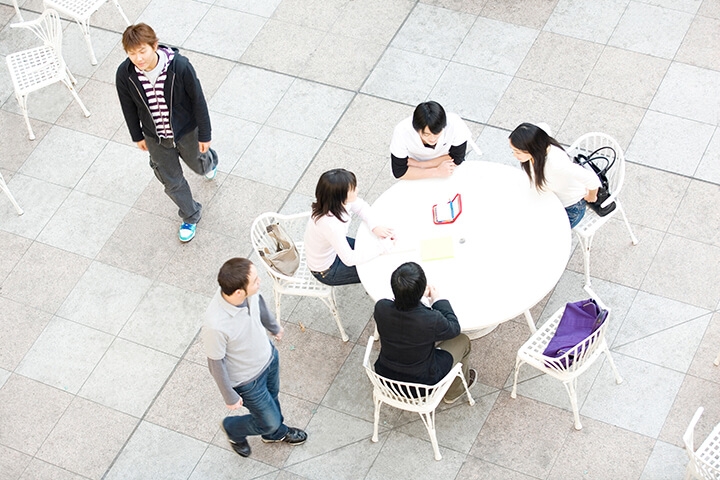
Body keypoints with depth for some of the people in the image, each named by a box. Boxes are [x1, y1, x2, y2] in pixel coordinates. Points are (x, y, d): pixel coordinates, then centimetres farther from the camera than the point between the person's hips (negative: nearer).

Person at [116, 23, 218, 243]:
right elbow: (129, 107, -6)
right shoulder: (124, 74, -26)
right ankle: (190, 216, 45)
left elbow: (198, 100, -19)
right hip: (155, 137, 2)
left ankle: (209, 159, 67)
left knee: (197, 164, 28)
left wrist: (204, 135, -10)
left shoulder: (180, 66, -33)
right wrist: (137, 136, 7)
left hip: (186, 130, -1)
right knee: (172, 182, 17)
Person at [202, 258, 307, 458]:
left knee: (272, 398, 32)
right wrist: (230, 397, -10)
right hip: (248, 380, -6)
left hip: (268, 356, 6)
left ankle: (275, 433, 64)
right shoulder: (216, 325, -44)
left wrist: (274, 326, 19)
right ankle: (233, 429, 47)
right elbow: (216, 363, -26)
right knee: (270, 422, 16)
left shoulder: (248, 291, -27)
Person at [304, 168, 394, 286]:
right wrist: (384, 245, -27)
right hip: (326, 271, -7)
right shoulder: (330, 224, -42)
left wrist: (374, 227, -15)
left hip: (336, 249, 7)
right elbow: (349, 259, -34)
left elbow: (361, 206, 2)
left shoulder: (340, 201, -21)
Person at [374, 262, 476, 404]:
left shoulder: (381, 308, -23)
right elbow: (454, 329, -9)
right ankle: (455, 391, 42)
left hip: (385, 378, 4)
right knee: (462, 341, 17)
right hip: (421, 384, -3)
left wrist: (416, 294, 8)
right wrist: (439, 300, 1)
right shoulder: (432, 320, -33)